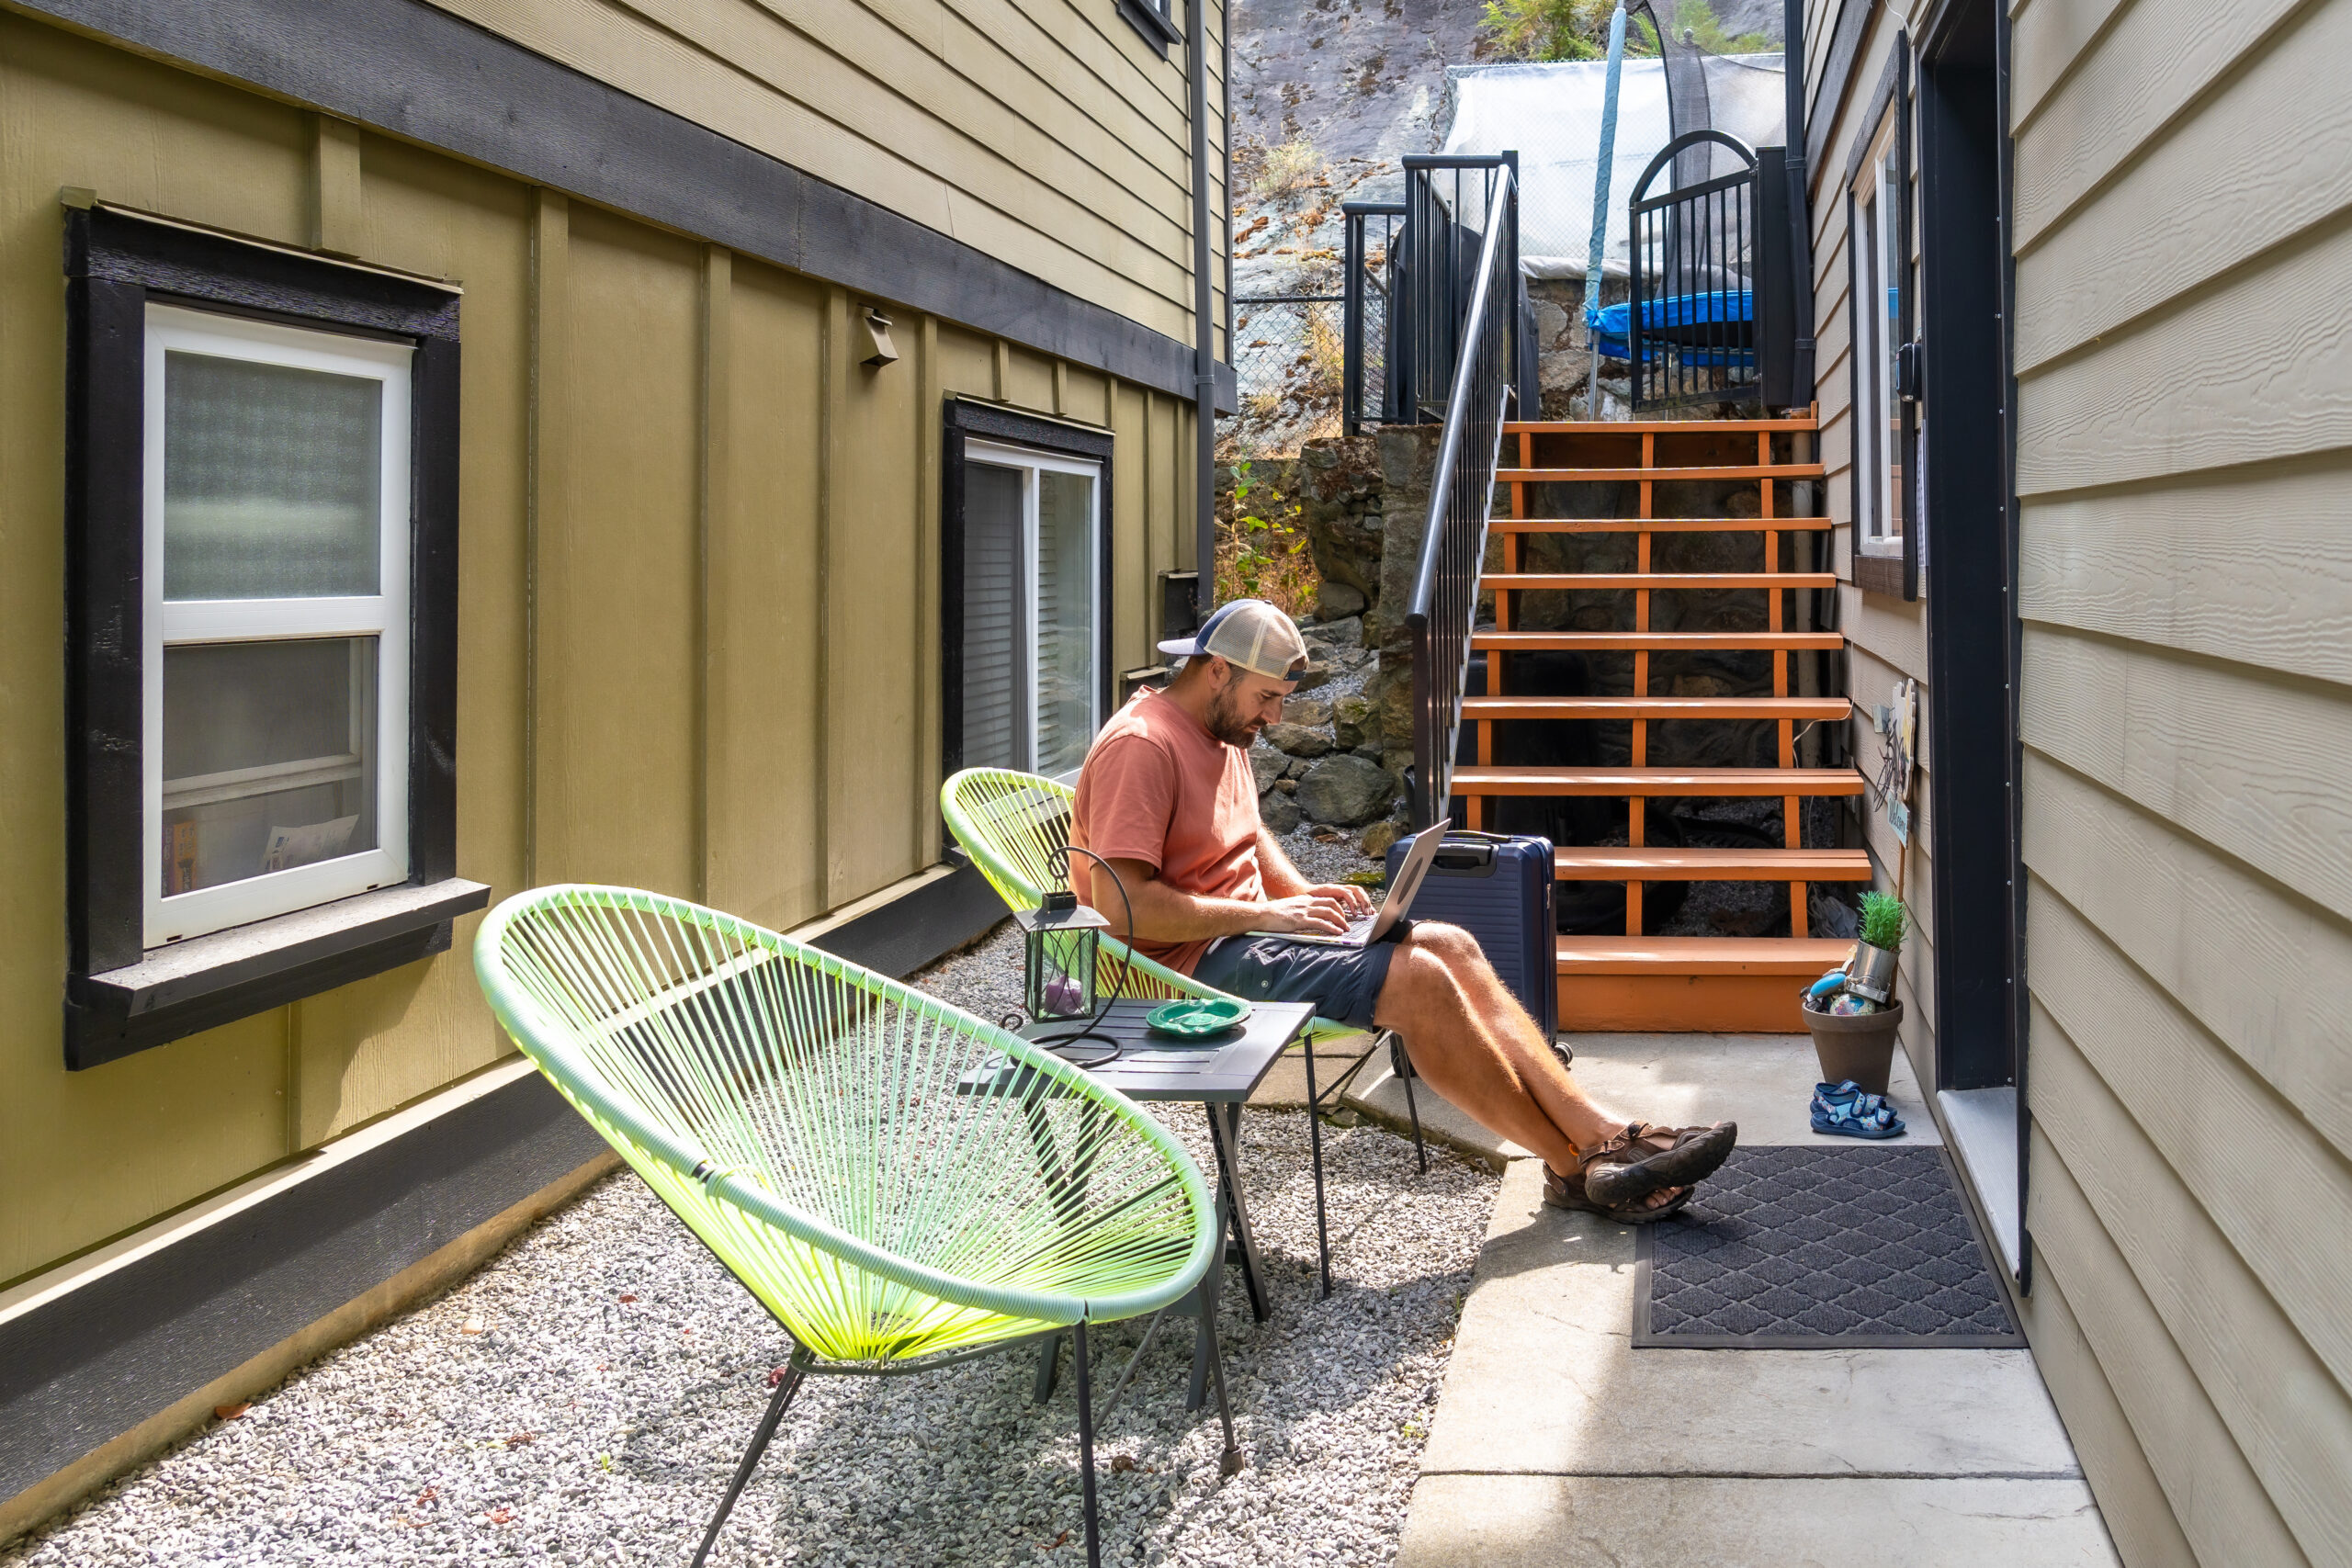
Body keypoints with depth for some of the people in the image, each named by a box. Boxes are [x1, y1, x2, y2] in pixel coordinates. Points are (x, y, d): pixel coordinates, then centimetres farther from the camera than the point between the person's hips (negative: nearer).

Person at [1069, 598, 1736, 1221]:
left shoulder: (1223, 732, 15)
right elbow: (1121, 901, -26)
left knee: (1451, 947, -5)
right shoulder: (1140, 746, -18)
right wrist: (1267, 912, -21)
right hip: (1188, 963, -10)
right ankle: (1574, 1168, -12)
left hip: (1240, 929, 10)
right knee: (1416, 979, -22)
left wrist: (1301, 893, 7)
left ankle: (1600, 1131, -11)